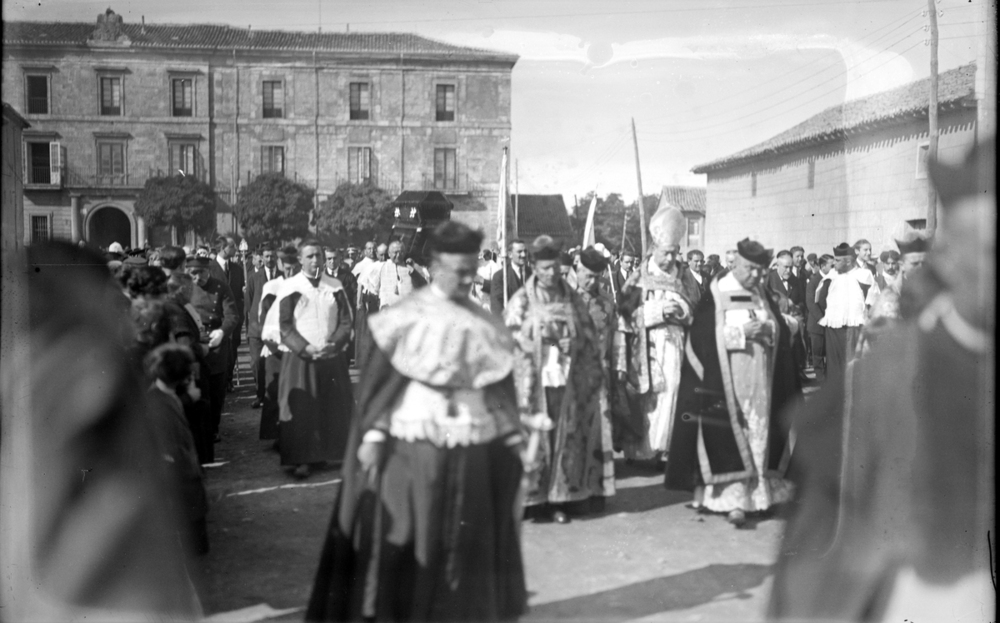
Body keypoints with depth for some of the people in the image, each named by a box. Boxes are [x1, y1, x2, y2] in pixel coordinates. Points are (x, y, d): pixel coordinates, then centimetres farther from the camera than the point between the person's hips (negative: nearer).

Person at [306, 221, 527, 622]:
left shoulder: (483, 324, 8)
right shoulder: (408, 317, -6)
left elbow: (500, 386, 12)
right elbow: (379, 377, -8)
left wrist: (512, 434, 9)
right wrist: (372, 435, -15)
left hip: (475, 452, 4)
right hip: (414, 448, -4)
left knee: (469, 545, 12)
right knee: (406, 541, 3)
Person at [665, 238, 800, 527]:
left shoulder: (763, 296, 12)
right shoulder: (716, 296, -4)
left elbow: (784, 334, 11)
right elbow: (703, 336, -13)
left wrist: (768, 330, -11)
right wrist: (741, 333, -18)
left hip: (760, 383, 5)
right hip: (726, 383, -5)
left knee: (759, 436, 6)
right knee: (732, 439, -6)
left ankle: (758, 493, 16)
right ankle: (734, 498, -4)